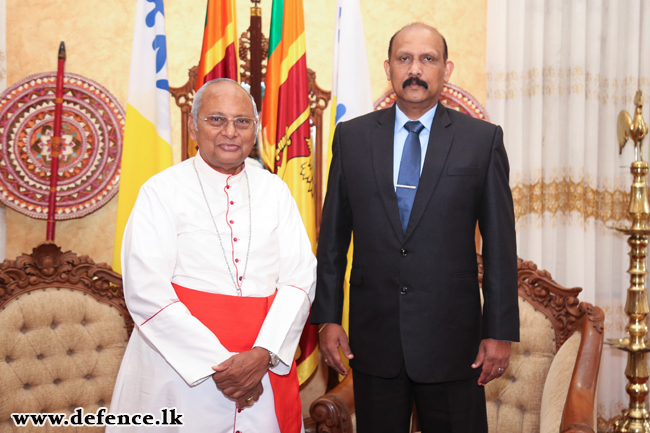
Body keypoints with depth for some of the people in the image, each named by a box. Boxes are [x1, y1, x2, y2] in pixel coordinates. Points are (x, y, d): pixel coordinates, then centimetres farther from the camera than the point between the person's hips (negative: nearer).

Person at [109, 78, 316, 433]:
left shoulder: (274, 191, 7)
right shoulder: (161, 191, -3)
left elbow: (300, 277, 0)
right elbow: (145, 291, -12)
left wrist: (264, 354, -14)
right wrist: (217, 363, -16)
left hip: (264, 371, 3)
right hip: (181, 371, -3)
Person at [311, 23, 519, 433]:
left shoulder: (483, 139, 0)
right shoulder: (352, 137, 4)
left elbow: (499, 242, -1)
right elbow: (333, 236, 6)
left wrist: (501, 331, -3)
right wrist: (328, 318, 3)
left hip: (452, 338, -1)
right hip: (374, 335, 2)